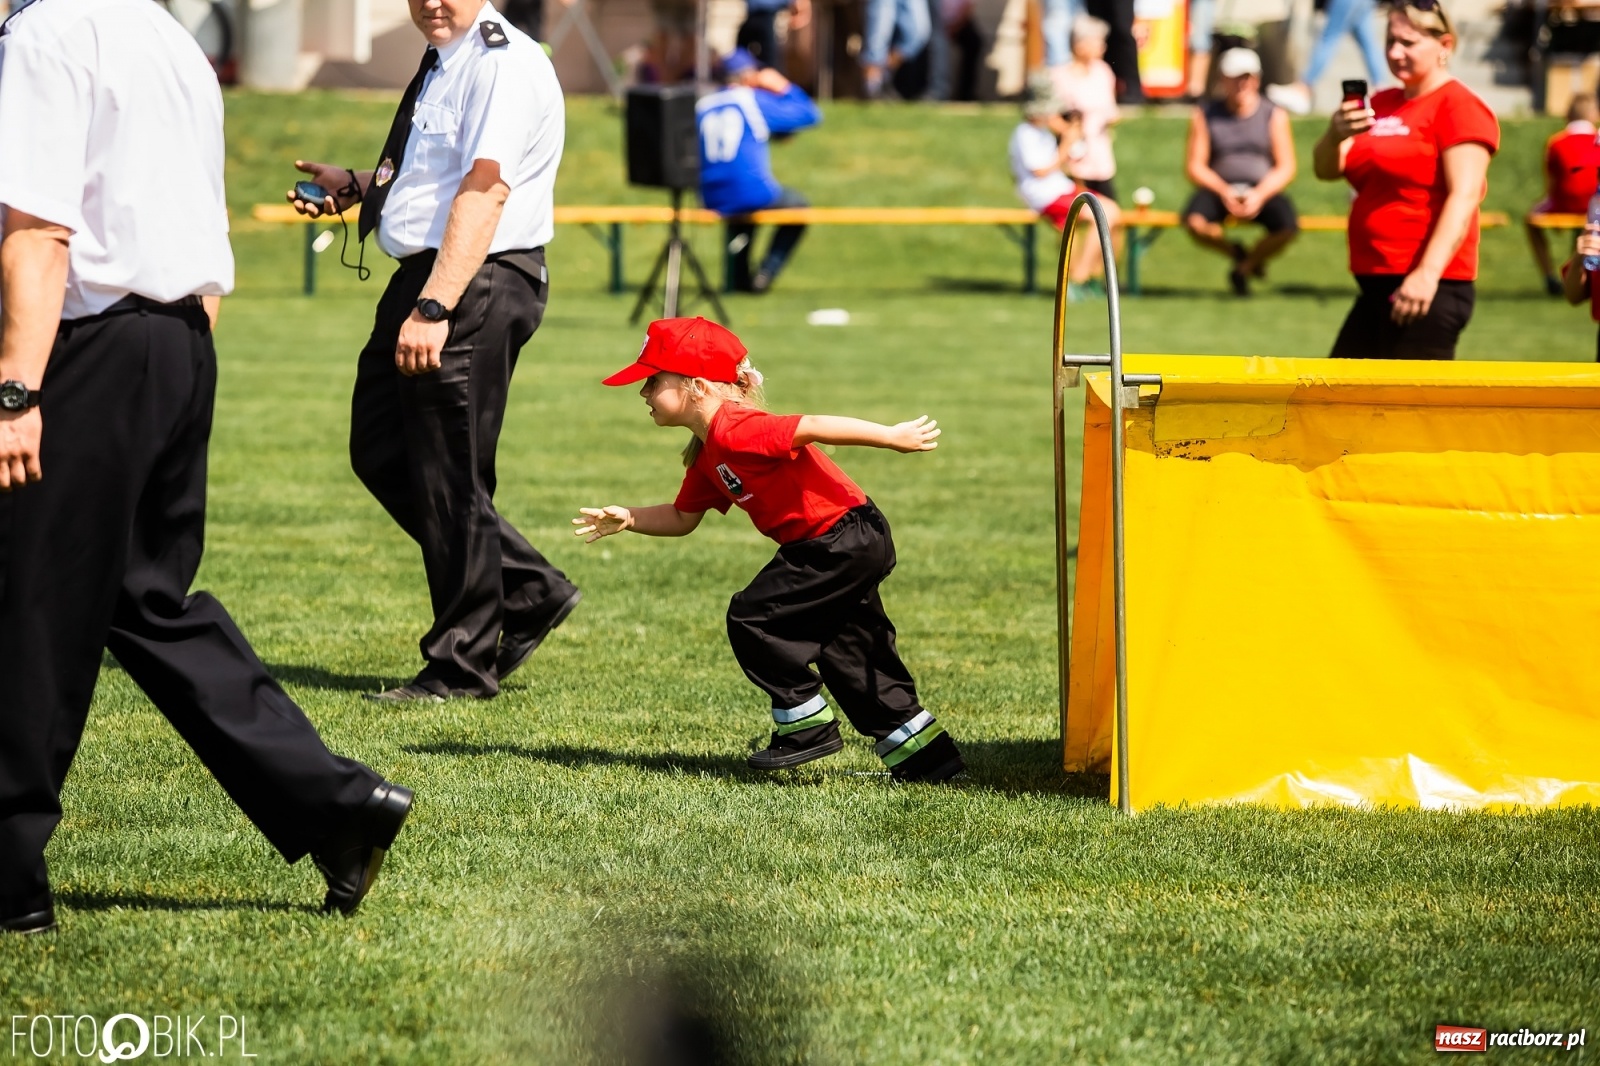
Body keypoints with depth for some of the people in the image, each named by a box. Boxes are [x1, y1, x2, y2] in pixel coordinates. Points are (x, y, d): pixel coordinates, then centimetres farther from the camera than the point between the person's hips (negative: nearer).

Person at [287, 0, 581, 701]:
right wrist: (356, 186, 16)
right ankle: (528, 591, 23)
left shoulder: (502, 62, -16)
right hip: (424, 277, 11)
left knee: (450, 477, -4)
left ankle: (462, 668, 8)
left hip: (477, 285, -10)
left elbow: (483, 191, -25)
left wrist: (433, 309, -31)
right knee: (381, 452, 16)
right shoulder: (442, 62, 15)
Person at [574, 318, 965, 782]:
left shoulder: (734, 432, -20)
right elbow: (682, 518, 24)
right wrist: (627, 518, 10)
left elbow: (813, 427, -26)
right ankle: (925, 754, 22)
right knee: (849, 654, 16)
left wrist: (892, 436, -28)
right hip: (855, 548, 10)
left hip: (841, 539, -10)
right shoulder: (707, 455, 13)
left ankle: (806, 724, 4)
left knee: (753, 620, -7)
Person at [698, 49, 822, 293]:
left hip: (711, 200, 5)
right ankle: (765, 274, 11)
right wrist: (784, 87, 16)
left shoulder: (702, 106, 9)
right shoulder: (756, 100, -3)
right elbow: (809, 115, 4)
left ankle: (740, 276, 36)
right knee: (797, 204, 23)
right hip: (754, 195, -5)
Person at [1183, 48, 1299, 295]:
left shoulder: (1274, 115, 6)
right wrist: (1223, 192, -16)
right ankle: (1234, 251, 2)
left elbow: (1286, 168, 2)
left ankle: (1244, 267, 1)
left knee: (1288, 226, -31)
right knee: (1195, 222, -34)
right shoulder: (1205, 115, 7)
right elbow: (1195, 167, 2)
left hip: (1263, 190, 0)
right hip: (1218, 188, 0)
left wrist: (1260, 194, -17)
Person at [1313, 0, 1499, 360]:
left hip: (1428, 290, -9)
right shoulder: (1381, 105, 16)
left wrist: (1428, 273, -29)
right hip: (1377, 286, 9)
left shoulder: (1459, 107, -8)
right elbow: (1327, 169, 11)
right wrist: (1336, 135, -13)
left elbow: (1464, 197, -18)